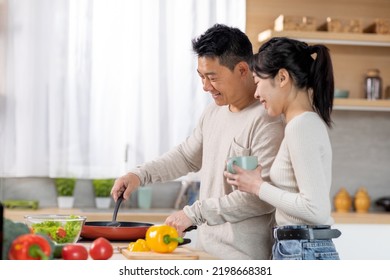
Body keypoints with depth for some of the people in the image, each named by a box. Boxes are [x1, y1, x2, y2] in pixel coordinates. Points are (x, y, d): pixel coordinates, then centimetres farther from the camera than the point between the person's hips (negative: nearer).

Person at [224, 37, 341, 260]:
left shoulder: (301, 126, -15)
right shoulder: (309, 123, 14)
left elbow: (315, 208, -21)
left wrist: (258, 187, -11)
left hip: (303, 254, -10)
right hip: (303, 252, 10)